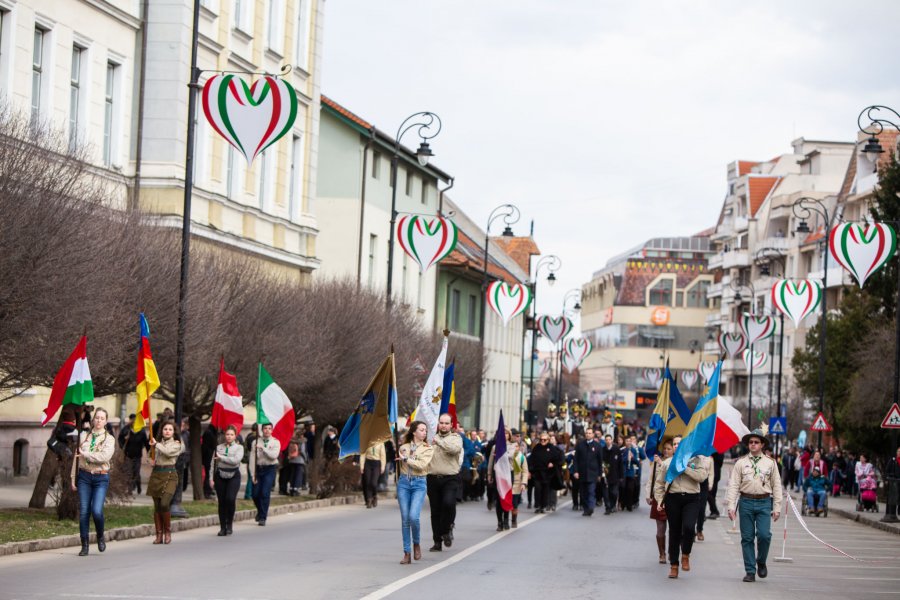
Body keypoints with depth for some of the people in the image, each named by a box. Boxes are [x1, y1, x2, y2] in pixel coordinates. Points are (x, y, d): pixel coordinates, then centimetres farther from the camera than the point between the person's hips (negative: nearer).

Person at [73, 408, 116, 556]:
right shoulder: (84, 436, 10)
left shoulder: (109, 439, 2)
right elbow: (76, 457, 11)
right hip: (84, 476, 2)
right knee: (83, 512, -3)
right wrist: (73, 478, 7)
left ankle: (100, 537, 13)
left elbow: (104, 456, -16)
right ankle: (85, 545, 5)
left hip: (101, 478, -2)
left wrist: (86, 454, -12)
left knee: (97, 511, -15)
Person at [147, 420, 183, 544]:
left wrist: (156, 444, -2)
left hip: (169, 475, -4)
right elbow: (153, 457, 24)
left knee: (164, 504, -18)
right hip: (156, 474, 4)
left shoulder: (176, 444, 4)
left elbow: (167, 452, -15)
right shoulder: (158, 443, 16)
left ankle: (167, 531, -1)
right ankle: (159, 534, 7)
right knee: (157, 506, 2)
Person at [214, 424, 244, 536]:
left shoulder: (239, 447, 3)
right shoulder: (219, 447, 10)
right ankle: (222, 527, 9)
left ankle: (229, 525, -3)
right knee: (221, 502, 0)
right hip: (220, 476, 2)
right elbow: (214, 463, 13)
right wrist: (212, 478, 8)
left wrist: (221, 457, -10)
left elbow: (236, 460, -14)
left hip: (233, 476, -2)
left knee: (230, 499, -19)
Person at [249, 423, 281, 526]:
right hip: (258, 468, 2)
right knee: (255, 494, 3)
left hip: (269, 469, -2)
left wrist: (263, 448, -22)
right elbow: (252, 458, -2)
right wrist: (253, 474, -7)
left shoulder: (275, 442, 0)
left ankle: (262, 518, -3)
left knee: (265, 493, -11)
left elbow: (274, 455, -15)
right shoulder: (256, 442, 1)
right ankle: (260, 511, 33)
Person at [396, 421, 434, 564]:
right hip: (404, 483, 2)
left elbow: (422, 465, -11)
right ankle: (407, 553, 5)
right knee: (405, 519, 0)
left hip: (419, 484, -2)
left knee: (413, 516, -18)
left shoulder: (428, 449, 3)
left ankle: (416, 543, 9)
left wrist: (406, 459, -8)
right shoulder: (403, 447, 10)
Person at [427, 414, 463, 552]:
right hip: (433, 478, 4)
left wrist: (439, 442, -15)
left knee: (448, 503, -25)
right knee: (435, 511, 5)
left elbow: (455, 448, -18)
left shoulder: (455, 438, 4)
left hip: (450, 478, -4)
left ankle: (447, 529, 2)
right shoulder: (432, 438, 16)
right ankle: (437, 541, 13)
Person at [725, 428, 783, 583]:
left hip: (764, 502, 0)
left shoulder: (770, 463, 7)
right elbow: (733, 485, 3)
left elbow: (776, 486, 9)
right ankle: (750, 571, 9)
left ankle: (761, 562, 12)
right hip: (746, 502, 0)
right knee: (747, 538, 2)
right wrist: (731, 506, -5)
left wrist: (777, 507, 4)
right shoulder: (741, 462, 5)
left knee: (764, 534, -14)